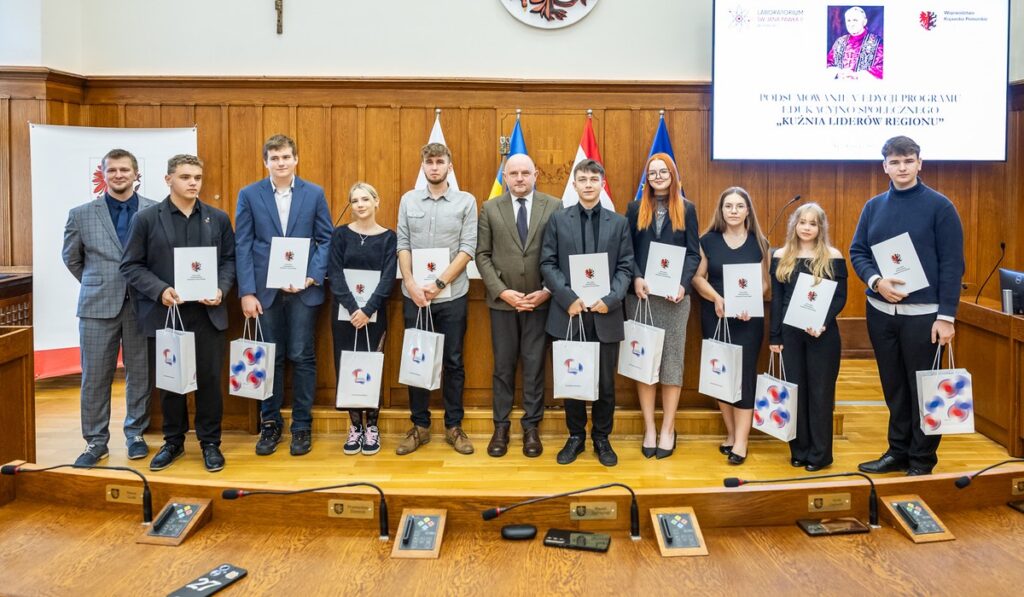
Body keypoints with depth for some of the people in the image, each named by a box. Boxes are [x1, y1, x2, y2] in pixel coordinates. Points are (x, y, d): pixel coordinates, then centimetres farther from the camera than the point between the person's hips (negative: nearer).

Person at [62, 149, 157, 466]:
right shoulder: (81, 214, 3)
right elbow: (71, 258, 15)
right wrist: (99, 284, 14)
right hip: (98, 306, 1)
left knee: (140, 373, 8)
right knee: (95, 376, 5)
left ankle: (135, 433, 23)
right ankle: (96, 441, 16)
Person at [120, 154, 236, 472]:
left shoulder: (218, 218, 7)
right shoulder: (147, 219, 1)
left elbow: (230, 259, 9)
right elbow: (131, 265, -1)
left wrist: (220, 289, -10)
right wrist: (160, 290, -15)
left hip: (208, 312, 1)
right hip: (163, 313, -1)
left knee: (209, 379, 4)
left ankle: (210, 442, 18)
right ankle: (173, 441, 26)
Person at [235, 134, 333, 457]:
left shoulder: (315, 194, 4)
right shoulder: (249, 194, 3)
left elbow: (326, 239, 3)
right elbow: (242, 245, 0)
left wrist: (312, 276, -11)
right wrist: (247, 292, -7)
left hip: (303, 289, 0)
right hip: (265, 289, 1)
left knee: (302, 357, 4)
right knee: (269, 358, 8)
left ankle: (302, 425, 15)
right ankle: (270, 423, 21)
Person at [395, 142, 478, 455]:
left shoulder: (466, 201, 0)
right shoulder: (408, 200, 7)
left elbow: (468, 248, -6)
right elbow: (403, 245, 3)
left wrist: (439, 283, -13)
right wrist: (411, 284, -10)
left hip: (452, 295, -1)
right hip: (414, 295, 2)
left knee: (453, 361, 6)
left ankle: (453, 426, 17)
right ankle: (420, 426, 19)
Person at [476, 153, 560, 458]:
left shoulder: (554, 206, 1)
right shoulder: (490, 208, 4)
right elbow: (482, 255, 1)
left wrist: (547, 291, -9)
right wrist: (501, 291, -10)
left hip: (540, 300, -1)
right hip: (502, 300, 1)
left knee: (534, 365, 6)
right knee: (503, 365, 8)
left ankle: (531, 427, 17)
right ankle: (501, 426, 18)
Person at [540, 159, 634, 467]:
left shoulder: (619, 222, 8)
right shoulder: (558, 219, 5)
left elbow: (625, 267, 3)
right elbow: (548, 264, 0)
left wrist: (611, 299, -13)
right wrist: (569, 299, -12)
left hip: (606, 314, 0)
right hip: (568, 314, 0)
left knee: (605, 381, 7)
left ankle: (602, 438, 23)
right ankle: (575, 436, 24)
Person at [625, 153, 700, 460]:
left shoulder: (686, 209, 8)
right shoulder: (635, 209, 10)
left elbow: (694, 253, 3)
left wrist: (682, 284, -13)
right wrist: (636, 279, -13)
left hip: (674, 295, -1)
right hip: (641, 294, 1)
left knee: (672, 359, 2)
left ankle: (668, 429, 10)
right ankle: (649, 428, 10)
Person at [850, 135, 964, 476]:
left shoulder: (940, 206, -5)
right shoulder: (874, 206, 7)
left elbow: (952, 264, -7)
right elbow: (857, 252, 8)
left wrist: (946, 316, -13)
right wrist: (876, 281, -13)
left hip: (924, 313, -4)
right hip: (880, 312, 4)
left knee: (923, 388, 5)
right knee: (893, 387, 13)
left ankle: (922, 459, 17)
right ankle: (898, 451, 26)